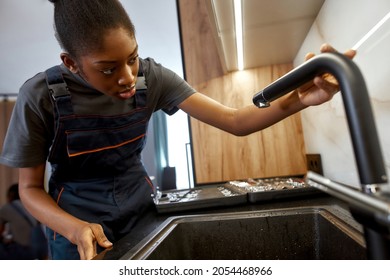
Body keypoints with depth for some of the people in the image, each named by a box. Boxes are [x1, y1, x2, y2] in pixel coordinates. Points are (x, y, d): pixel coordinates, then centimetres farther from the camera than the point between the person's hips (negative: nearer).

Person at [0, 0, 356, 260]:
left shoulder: (152, 78, -16)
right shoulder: (41, 96, -20)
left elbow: (234, 121, -22)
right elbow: (30, 187, -9)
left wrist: (297, 100, -39)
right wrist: (76, 228, -28)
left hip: (140, 208, 2)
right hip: (77, 224, -1)